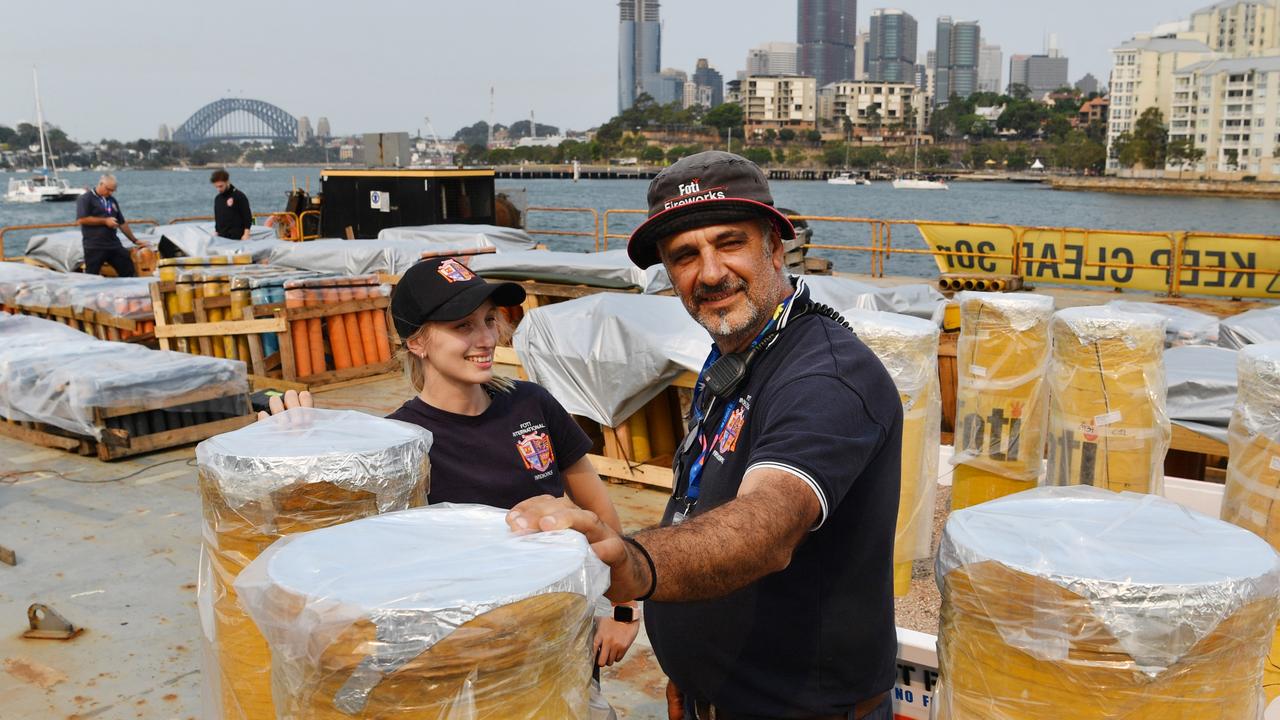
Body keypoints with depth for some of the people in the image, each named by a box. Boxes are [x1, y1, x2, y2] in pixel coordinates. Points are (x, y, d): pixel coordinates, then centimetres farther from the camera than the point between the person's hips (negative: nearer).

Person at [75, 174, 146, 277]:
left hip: (114, 245, 6)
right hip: (94, 247, -6)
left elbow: (122, 223, 24)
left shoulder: (112, 200, 18)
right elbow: (81, 220, -15)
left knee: (130, 272, 5)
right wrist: (105, 221, -14)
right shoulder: (85, 199, -3)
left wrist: (135, 240, 21)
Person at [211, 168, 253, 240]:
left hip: (236, 237, -6)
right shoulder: (217, 198, 14)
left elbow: (247, 217, -9)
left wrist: (246, 234, -15)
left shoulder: (239, 196, -6)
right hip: (221, 237, 6)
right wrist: (216, 233, 17)